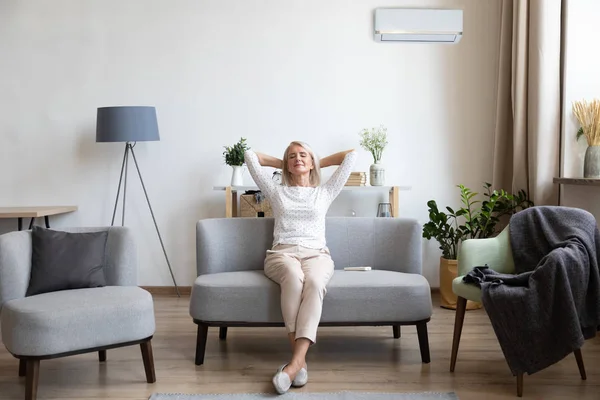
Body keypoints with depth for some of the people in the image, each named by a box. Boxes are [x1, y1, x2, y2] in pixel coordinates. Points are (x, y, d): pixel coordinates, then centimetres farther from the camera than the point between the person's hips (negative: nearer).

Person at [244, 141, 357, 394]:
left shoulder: (324, 192, 23)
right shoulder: (276, 192, 23)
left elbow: (351, 155, 22)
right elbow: (250, 155, 25)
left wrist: (319, 163, 31)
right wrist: (282, 164, 33)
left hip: (316, 254, 0)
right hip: (282, 253, 0)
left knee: (314, 282, -38)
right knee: (294, 277, -39)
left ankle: (295, 362, -49)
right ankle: (300, 358, -40)